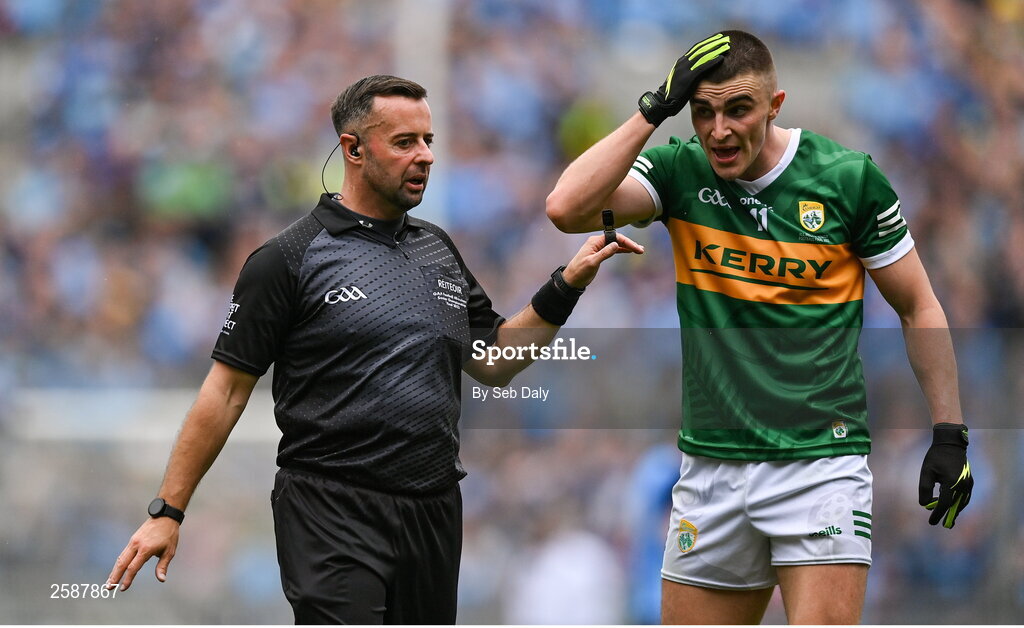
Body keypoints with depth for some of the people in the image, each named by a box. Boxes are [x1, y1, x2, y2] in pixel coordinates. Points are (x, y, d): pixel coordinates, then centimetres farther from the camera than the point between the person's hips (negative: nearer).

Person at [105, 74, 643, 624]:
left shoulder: (438, 249, 14)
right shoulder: (290, 259, -5)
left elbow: (492, 366, 19)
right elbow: (228, 390, -4)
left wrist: (566, 286, 7)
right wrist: (167, 512, -7)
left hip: (434, 513, 6)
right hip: (334, 513, -6)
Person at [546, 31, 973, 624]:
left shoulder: (848, 178, -4)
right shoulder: (679, 173, 1)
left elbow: (919, 307, 6)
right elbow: (568, 208, -16)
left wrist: (950, 435, 2)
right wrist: (655, 109, -15)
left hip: (822, 462, -3)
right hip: (712, 464, 3)